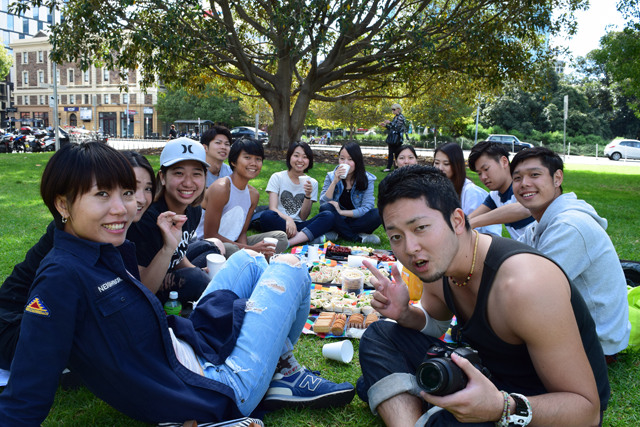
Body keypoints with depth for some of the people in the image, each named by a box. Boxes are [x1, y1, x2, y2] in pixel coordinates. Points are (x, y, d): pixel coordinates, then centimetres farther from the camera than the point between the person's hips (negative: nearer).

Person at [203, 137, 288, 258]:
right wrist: (250, 249, -22)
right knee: (231, 249, -40)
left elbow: (242, 232, 8)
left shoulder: (253, 194, 4)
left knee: (281, 237, 3)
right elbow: (210, 235, -20)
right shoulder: (221, 188, -19)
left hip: (233, 243, 8)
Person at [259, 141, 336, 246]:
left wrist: (308, 195, -13)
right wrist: (288, 219, -29)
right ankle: (314, 238, -31)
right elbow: (273, 208, -9)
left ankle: (287, 243, -39)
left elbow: (303, 217, 3)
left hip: (298, 226, 2)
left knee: (328, 216, -23)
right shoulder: (277, 178, 4)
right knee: (267, 216, -35)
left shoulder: (312, 183, 9)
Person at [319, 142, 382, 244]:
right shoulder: (331, 176, -2)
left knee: (377, 214, -29)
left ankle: (339, 234, -23)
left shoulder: (367, 180, -6)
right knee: (325, 208, -30)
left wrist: (341, 212, -21)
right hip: (337, 220, 1)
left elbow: (366, 209, -14)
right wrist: (334, 182, -22)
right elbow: (323, 203, -12)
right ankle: (358, 238, -25)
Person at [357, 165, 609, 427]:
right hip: (488, 377, 8)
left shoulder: (525, 285, -32)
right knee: (378, 336, -1)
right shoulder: (435, 259, -8)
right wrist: (405, 314, -10)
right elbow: (435, 323, 14)